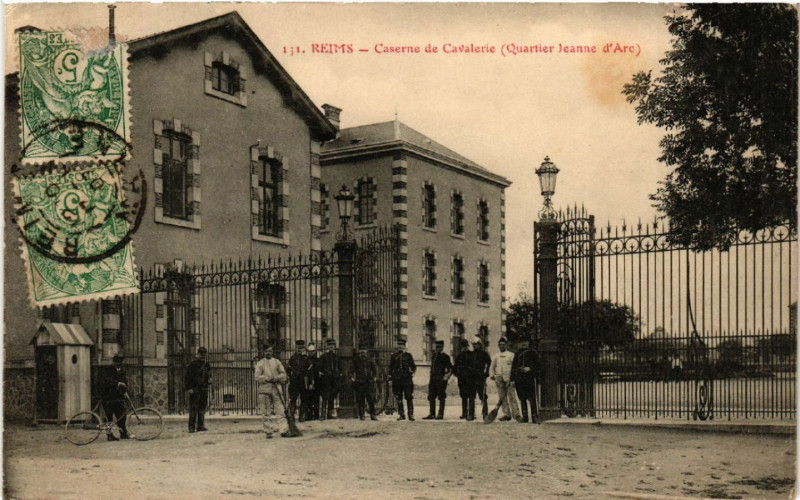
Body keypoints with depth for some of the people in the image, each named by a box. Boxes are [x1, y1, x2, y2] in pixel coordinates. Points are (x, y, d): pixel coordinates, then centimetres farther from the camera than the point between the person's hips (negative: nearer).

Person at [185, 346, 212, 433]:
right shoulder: (193, 364, -6)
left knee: (202, 408, 8)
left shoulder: (206, 364, 14)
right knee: (193, 408, -7)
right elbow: (187, 377, -8)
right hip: (194, 389, -6)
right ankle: (192, 427, -6)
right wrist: (189, 388, -15)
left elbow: (209, 375, 27)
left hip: (204, 389, 7)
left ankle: (201, 426, 14)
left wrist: (209, 379, 5)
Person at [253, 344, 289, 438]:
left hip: (276, 388, 1)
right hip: (264, 389, -1)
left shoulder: (277, 362, 13)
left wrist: (277, 378, -9)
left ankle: (283, 429, -10)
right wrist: (266, 379, -16)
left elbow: (283, 374, 10)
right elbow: (257, 376, -1)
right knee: (266, 412, 0)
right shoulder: (260, 363, 7)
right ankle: (268, 431, 5)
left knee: (279, 410, -7)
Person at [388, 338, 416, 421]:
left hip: (407, 379, -2)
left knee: (409, 398, -6)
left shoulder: (408, 356, 7)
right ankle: (401, 415, 13)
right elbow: (390, 367, 16)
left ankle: (411, 414, -4)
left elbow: (413, 366, 12)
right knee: (398, 399, 5)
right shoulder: (393, 356, 10)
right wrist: (390, 375, 6)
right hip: (396, 380, 2)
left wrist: (412, 373, -4)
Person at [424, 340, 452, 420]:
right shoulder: (434, 356, 17)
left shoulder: (445, 357, -4)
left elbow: (450, 368, -7)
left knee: (441, 397, -2)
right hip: (433, 380, 7)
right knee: (431, 397, 7)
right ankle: (432, 414, 12)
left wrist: (446, 376, -15)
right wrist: (431, 379, 18)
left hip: (441, 380, -7)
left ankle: (440, 414, 2)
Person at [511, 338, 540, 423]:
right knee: (522, 399, 6)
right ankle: (524, 417, 12)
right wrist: (512, 379, 9)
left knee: (532, 399, -9)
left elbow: (537, 365, 4)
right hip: (519, 379, 4)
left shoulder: (533, 352, 6)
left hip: (530, 378, -4)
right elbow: (513, 366, 15)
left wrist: (529, 368, -13)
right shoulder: (518, 353, 16)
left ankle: (534, 417, -7)